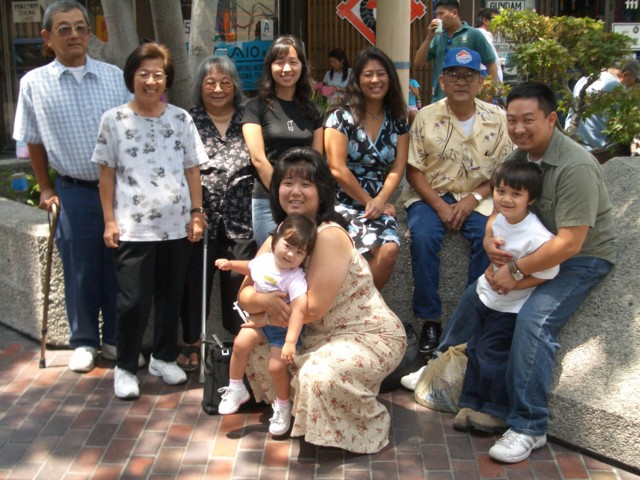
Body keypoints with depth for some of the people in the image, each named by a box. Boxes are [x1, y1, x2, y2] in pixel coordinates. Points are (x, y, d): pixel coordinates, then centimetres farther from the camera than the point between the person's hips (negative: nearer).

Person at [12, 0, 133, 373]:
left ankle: (116, 338, 25)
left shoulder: (115, 77, 1)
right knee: (80, 271, 7)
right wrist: (46, 189, 8)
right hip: (74, 192, -1)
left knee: (118, 268, 8)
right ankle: (84, 342, 24)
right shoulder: (35, 83, -1)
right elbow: (34, 141, 8)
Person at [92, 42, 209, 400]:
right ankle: (125, 367, 15)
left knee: (170, 296, 12)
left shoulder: (181, 119, 6)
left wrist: (197, 214, 4)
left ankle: (164, 357, 31)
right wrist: (109, 221, -3)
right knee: (134, 300, -4)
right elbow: (107, 174, 2)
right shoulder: (114, 120, 1)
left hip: (177, 225, 3)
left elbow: (192, 170, 9)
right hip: (134, 227, -2)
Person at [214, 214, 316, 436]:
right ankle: (236, 389, 10)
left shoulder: (296, 279, -32)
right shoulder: (264, 260, -11)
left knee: (277, 367, -10)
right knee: (241, 343, -13)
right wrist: (230, 264, 7)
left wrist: (290, 341, -51)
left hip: (283, 326, -5)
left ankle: (283, 407, 18)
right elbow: (250, 268, 17)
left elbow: (299, 310, -43)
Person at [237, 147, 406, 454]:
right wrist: (264, 300, -24)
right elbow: (245, 295, 0)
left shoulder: (329, 236, -23)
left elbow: (314, 308, -25)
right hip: (320, 335, 8)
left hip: (371, 336, -8)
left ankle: (370, 428, -3)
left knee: (319, 375, -34)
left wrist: (264, 318, -12)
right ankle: (291, 409, 19)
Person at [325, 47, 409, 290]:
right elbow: (338, 169, -9)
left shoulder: (397, 121, 11)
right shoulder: (341, 118, -2)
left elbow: (397, 168, 4)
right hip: (343, 203, -4)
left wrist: (379, 201, -13)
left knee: (391, 249, -26)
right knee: (378, 250, -29)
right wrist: (368, 202, -7)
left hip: (379, 204, 4)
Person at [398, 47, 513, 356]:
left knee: (489, 238, -28)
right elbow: (414, 170, -2)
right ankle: (429, 320, -18)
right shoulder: (427, 117, -2)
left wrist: (472, 199, -14)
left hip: (476, 197, 1)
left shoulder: (496, 119, 0)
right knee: (423, 237, -29)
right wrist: (440, 206, -15)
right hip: (430, 194, 0)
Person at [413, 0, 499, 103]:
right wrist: (429, 37, -3)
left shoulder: (474, 34, -2)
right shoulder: (437, 38, 9)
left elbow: (491, 64, -1)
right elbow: (418, 62, 6)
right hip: (439, 98, 4)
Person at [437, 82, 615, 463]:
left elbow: (570, 243, -30)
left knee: (534, 320, -27)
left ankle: (528, 428, -18)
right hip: (536, 249, 9)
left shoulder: (575, 167, -26)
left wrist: (516, 271, -26)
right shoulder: (519, 157, 0)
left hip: (582, 259, -8)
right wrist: (490, 239, -14)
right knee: (475, 295, 6)